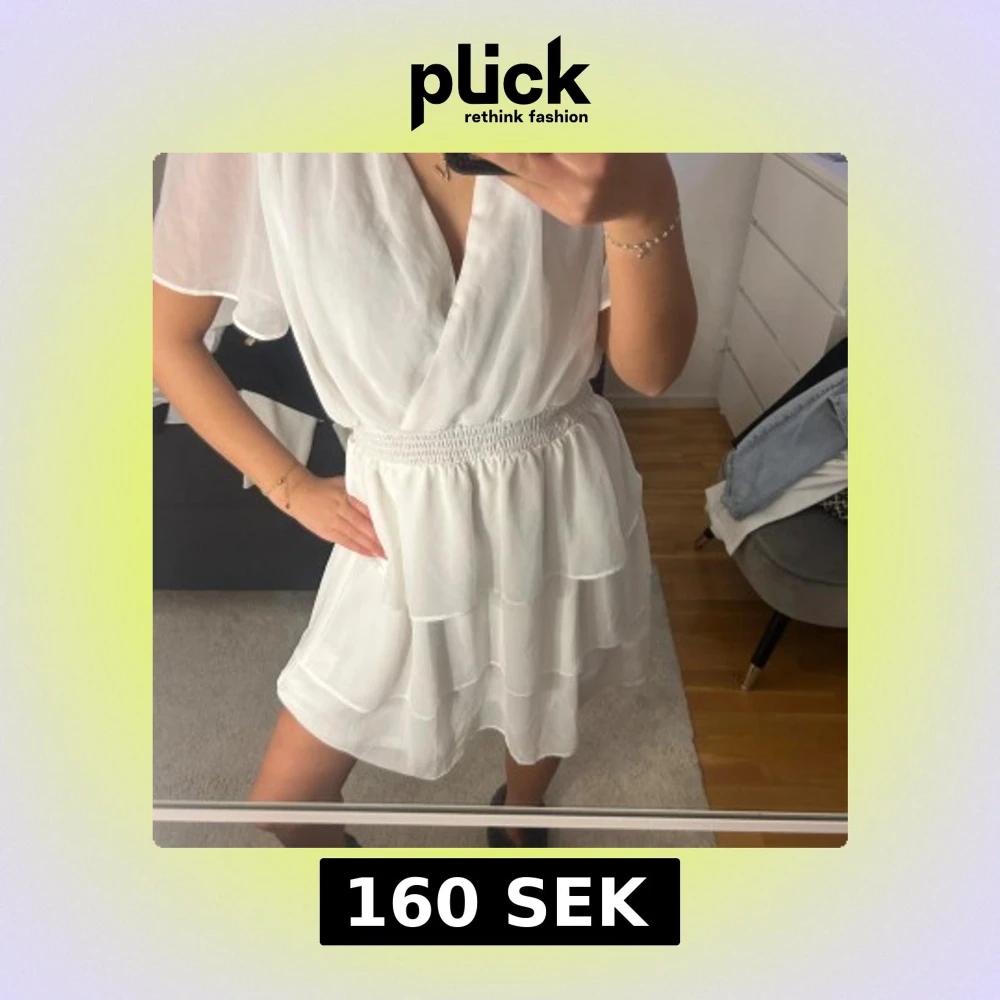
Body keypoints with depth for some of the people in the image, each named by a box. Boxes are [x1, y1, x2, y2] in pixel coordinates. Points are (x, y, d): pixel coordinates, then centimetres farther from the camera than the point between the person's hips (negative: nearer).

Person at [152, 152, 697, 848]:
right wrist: (290, 487, -5)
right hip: (405, 521, 0)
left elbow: (651, 370, -15)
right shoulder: (260, 159, -17)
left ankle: (519, 812, 66)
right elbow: (166, 339, -3)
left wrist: (645, 206, -32)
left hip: (564, 501, 1)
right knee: (286, 797, 12)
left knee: (545, 698, 28)